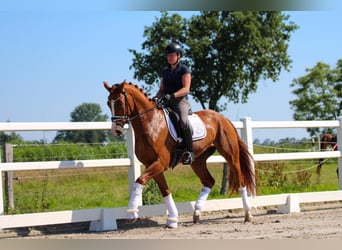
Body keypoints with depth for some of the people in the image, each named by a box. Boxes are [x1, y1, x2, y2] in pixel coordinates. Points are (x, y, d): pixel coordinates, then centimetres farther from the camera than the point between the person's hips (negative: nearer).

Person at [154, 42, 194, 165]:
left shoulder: (184, 70, 1)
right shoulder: (165, 72, 20)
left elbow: (186, 89, -9)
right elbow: (162, 89, 20)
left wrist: (172, 95, -24)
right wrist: (156, 97, -1)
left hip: (181, 101, -7)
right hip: (166, 103, 7)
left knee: (183, 120, -35)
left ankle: (189, 151, -28)